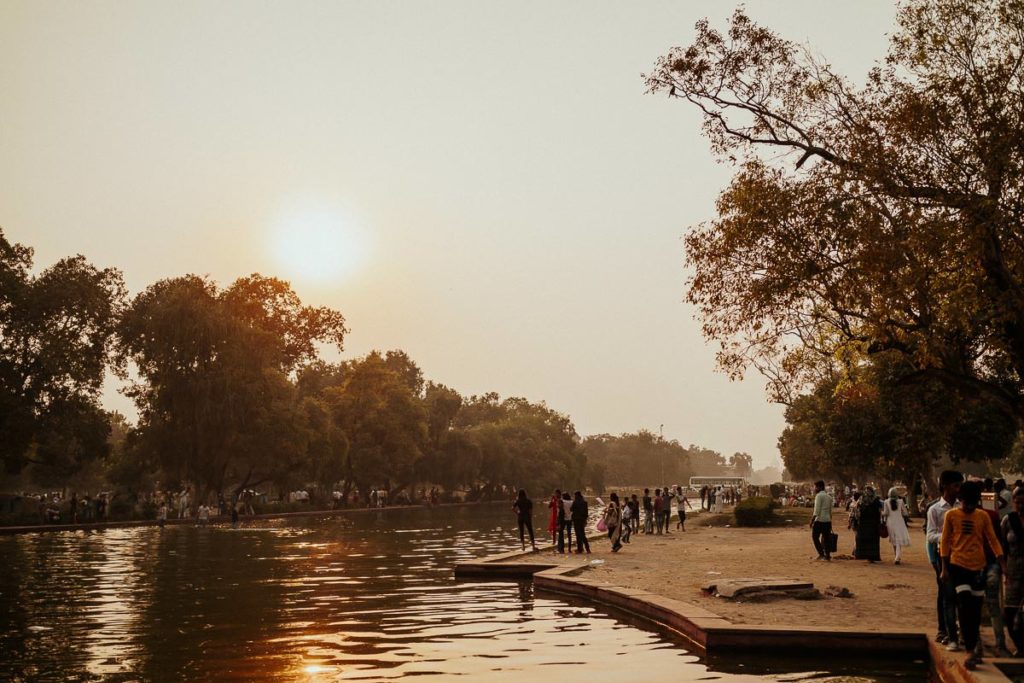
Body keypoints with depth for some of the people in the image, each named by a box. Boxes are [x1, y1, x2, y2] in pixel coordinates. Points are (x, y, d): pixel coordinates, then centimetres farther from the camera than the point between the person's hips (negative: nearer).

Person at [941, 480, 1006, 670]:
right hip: (958, 565, -3)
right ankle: (970, 652, -12)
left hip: (978, 566, 3)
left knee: (976, 610, 11)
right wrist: (945, 568, -1)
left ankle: (973, 648, 24)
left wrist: (1004, 564, -2)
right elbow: (945, 541, 1)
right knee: (965, 608, -12)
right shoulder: (951, 515, -3)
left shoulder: (983, 516, 3)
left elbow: (993, 540, 6)